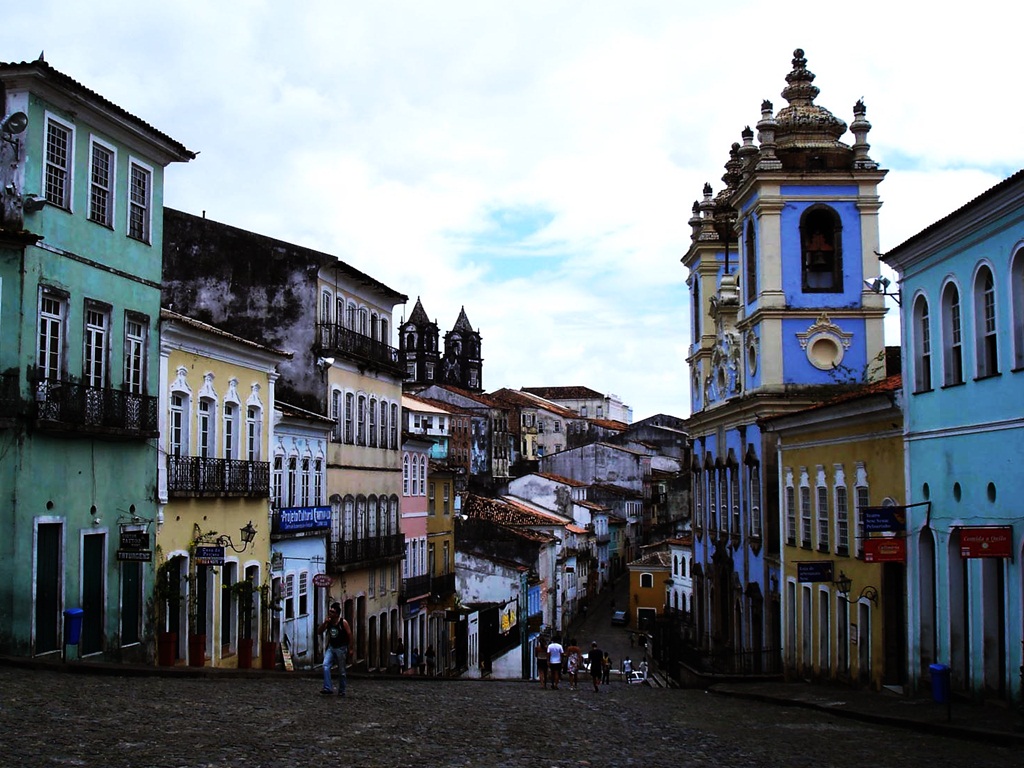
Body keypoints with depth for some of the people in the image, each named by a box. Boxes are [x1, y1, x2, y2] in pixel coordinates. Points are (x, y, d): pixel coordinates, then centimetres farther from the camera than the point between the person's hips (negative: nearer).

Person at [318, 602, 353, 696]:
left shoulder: (343, 623, -12)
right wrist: (324, 623, -13)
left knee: (341, 671, 4)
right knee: (325, 665, -17)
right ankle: (328, 688, -20)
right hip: (331, 647, 4)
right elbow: (319, 632, 2)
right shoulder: (328, 622, 2)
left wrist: (349, 649, -7)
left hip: (341, 648, -4)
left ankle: (342, 690, 18)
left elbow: (350, 635, -8)